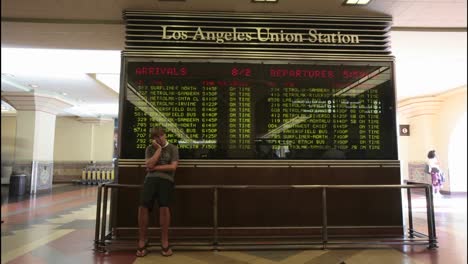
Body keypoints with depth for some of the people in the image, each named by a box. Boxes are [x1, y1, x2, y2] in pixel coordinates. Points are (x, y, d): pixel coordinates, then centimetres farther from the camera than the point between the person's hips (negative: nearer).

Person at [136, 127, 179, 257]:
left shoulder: (173, 148, 12)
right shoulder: (150, 148, 18)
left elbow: (173, 167, 0)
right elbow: (149, 165, 1)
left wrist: (155, 167, 1)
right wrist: (159, 149, 2)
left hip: (166, 179, -2)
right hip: (151, 179, 2)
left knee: (164, 207, -22)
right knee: (143, 206, -17)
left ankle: (164, 242, -8)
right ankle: (142, 241, -2)